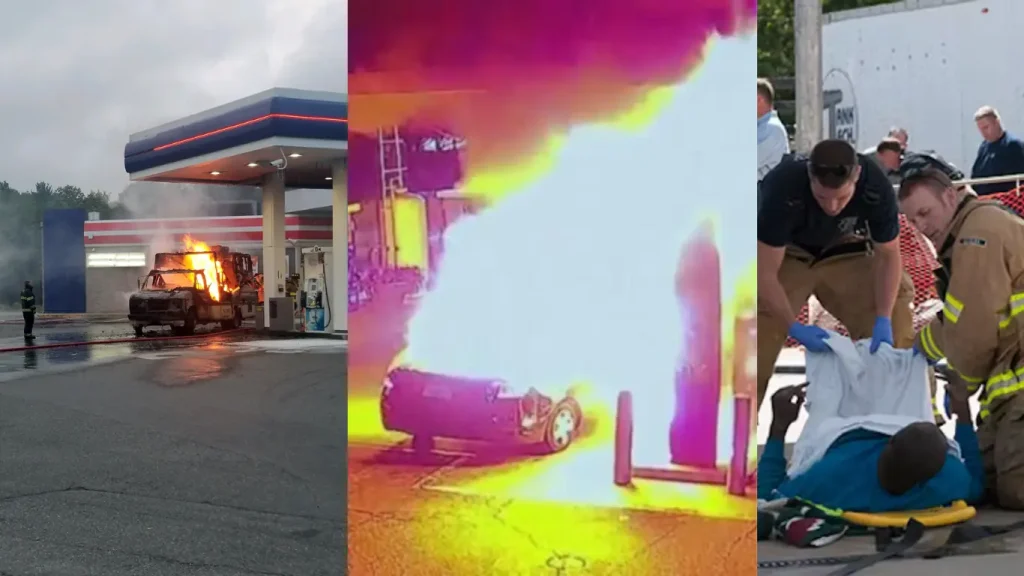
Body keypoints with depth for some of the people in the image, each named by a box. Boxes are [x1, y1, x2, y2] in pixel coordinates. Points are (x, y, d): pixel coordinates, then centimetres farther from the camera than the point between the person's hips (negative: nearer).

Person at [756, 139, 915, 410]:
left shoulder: (876, 187, -30)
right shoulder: (782, 187, -38)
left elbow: (888, 255, -14)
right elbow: (765, 272, -32)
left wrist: (883, 319, -22)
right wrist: (794, 328, -36)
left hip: (844, 250, 3)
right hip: (785, 254, -2)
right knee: (759, 338, -17)